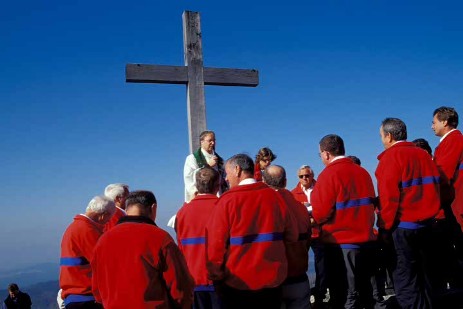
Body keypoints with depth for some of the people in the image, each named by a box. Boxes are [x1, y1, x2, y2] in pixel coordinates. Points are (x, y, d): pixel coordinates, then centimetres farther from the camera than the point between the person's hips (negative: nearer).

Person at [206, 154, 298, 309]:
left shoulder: (228, 200, -13)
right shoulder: (274, 196, -2)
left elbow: (216, 242, -14)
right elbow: (291, 234, 4)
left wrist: (216, 274, -1)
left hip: (237, 283, -3)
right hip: (273, 280, 4)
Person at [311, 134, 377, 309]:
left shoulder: (329, 174, -12)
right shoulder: (363, 172, 10)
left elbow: (321, 213, -14)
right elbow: (369, 204, 16)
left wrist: (310, 212, 7)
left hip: (340, 243, -7)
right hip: (365, 239, 7)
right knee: (363, 292, 17)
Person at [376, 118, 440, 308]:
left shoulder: (391, 157, -10)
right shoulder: (423, 154, 10)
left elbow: (389, 197, -14)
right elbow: (434, 188, 12)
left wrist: (385, 228, -7)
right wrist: (426, 214, 18)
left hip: (403, 226, -7)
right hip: (426, 223, 7)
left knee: (404, 281, -1)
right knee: (420, 277, 16)